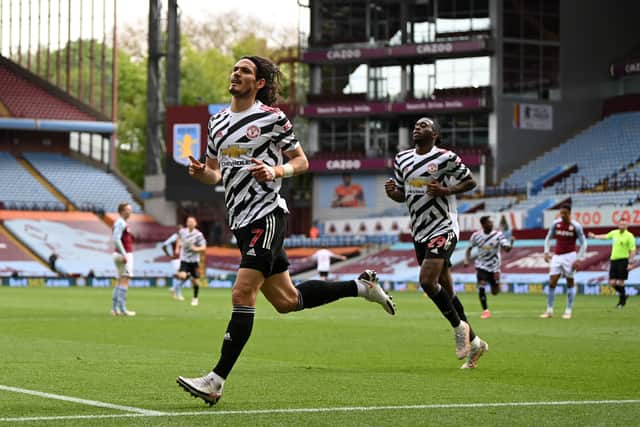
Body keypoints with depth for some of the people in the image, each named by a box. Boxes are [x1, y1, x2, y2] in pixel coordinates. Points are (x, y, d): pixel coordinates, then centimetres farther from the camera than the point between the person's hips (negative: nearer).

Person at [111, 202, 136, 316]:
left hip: (125, 255, 10)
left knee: (121, 281, 12)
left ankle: (114, 308, 13)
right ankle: (122, 308, -14)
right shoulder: (120, 223, -13)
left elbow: (114, 238, 22)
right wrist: (124, 255, -23)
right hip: (125, 255, -10)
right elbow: (116, 239, -21)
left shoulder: (122, 223, 17)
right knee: (124, 280, -11)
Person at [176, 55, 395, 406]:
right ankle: (361, 286, 29)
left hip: (266, 214, -8)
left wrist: (275, 171, -17)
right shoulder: (218, 121, 15)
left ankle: (216, 381, -14)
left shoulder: (273, 118, -4)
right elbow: (216, 175, 21)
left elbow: (302, 161, 2)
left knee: (242, 294, -15)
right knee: (286, 301, 12)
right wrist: (200, 172, -2)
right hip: (240, 220, 8)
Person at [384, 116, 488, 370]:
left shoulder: (446, 158, -10)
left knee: (427, 281, -22)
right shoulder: (402, 159, 10)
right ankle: (473, 342, 20)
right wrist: (391, 192, -4)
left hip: (443, 229, -7)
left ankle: (459, 327, -2)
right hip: (419, 233, 7)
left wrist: (446, 190, -17)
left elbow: (470, 182, -1)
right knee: (444, 290, 9)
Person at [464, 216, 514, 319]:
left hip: (494, 267, 0)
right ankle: (485, 310, -7)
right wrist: (466, 259, -10)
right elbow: (469, 248, 6)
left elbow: (506, 249, -20)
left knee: (495, 292, 5)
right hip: (481, 266, 0)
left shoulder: (498, 235, -12)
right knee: (481, 286, -21)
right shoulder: (476, 235, -7)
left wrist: (511, 242, -39)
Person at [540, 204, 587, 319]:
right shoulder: (555, 224, 3)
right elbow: (548, 238, 15)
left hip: (569, 256, -3)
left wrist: (579, 259, -11)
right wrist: (546, 252, 2)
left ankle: (569, 310, 8)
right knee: (552, 283, -3)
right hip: (556, 256, 3)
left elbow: (583, 243, -3)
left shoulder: (576, 226, -7)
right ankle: (549, 310, 4)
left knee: (570, 282, 2)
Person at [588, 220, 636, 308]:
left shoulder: (629, 236, -8)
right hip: (614, 260, 5)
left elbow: (633, 250, -11)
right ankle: (623, 295, 24)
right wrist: (594, 236, 39)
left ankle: (622, 301, 10)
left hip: (623, 260, -5)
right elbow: (605, 237, 29)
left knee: (620, 282, -6)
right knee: (612, 282, 0)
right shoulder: (614, 233, 9)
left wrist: (631, 263, -17)